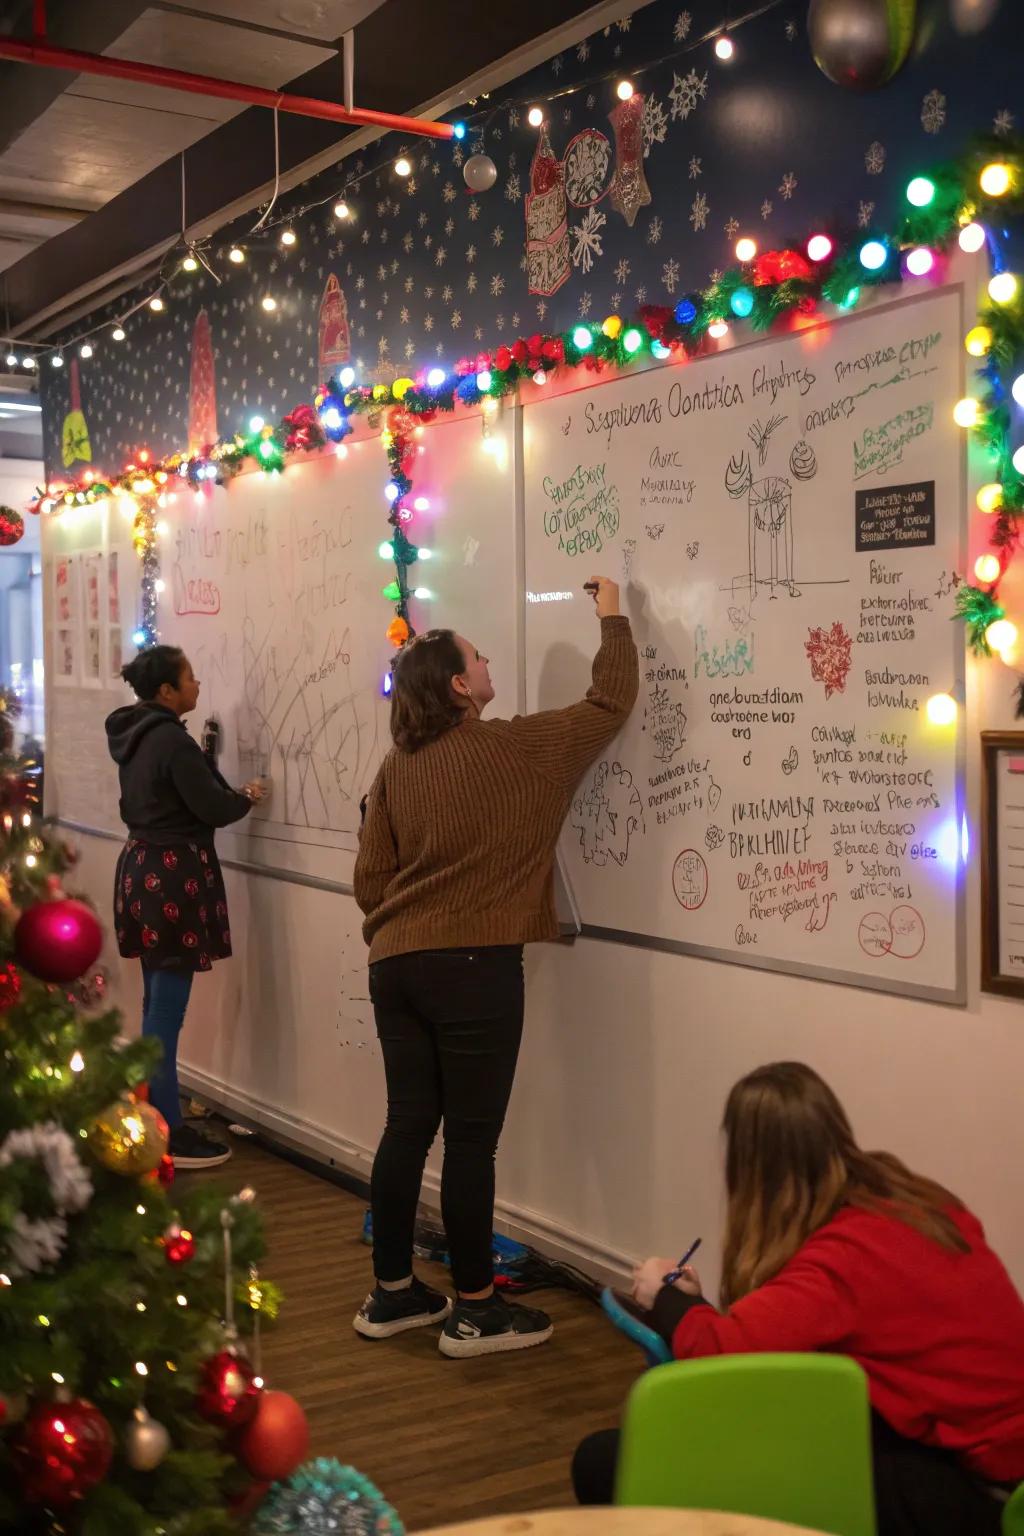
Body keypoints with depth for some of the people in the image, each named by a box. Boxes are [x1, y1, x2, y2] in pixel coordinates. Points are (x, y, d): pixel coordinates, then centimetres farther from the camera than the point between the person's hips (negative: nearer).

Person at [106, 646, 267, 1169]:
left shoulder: (133, 735, 10)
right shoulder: (172, 740, -18)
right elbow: (212, 809, -16)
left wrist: (214, 777, 11)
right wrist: (247, 797, 3)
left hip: (142, 867, 9)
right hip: (172, 875, -9)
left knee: (156, 1003, 17)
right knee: (167, 1010, -5)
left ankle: (153, 1115, 26)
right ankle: (168, 1134, 1)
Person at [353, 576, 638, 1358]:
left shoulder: (397, 766, 9)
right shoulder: (517, 749, -5)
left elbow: (370, 882, 10)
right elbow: (612, 701, 7)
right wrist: (612, 616, 20)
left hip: (396, 964, 6)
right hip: (474, 967, -6)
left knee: (408, 1125, 14)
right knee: (472, 1138, 2)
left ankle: (391, 1293, 25)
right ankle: (475, 1310, 12)